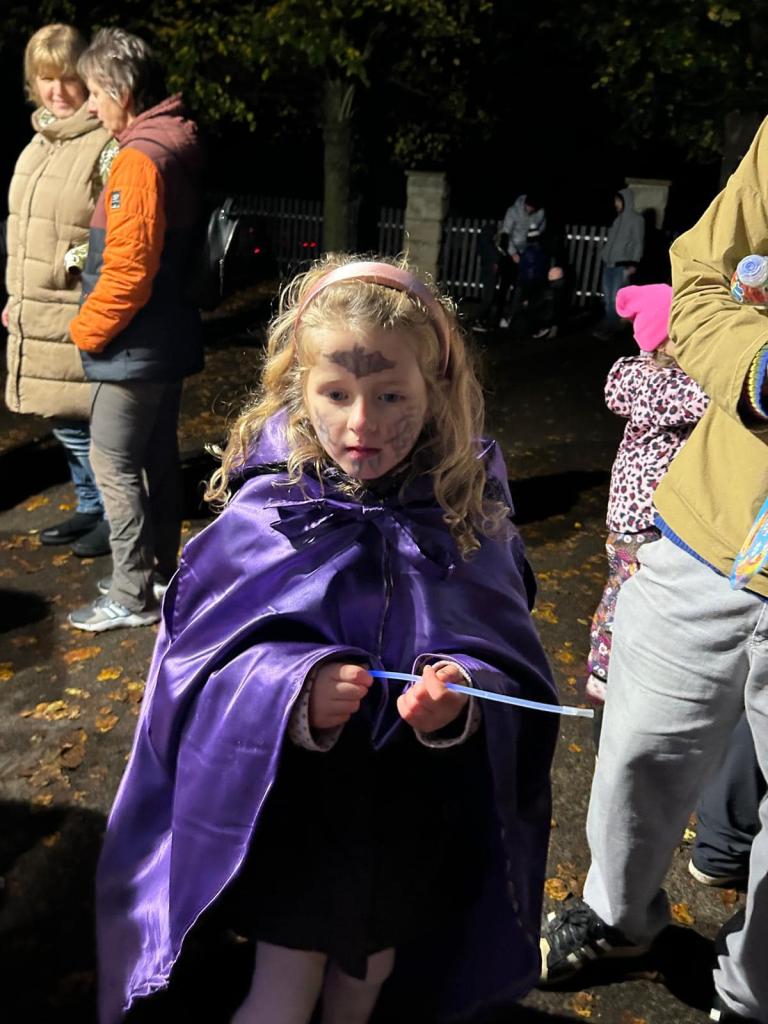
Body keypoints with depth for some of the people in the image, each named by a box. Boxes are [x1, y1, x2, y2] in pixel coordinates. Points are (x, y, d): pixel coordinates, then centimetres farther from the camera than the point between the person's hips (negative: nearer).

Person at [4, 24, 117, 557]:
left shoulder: (107, 145, -11)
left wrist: (84, 260, -23)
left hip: (85, 314, -9)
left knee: (95, 420, 0)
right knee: (65, 420, 16)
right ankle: (90, 507, 32)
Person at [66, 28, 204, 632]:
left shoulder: (139, 159, -18)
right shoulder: (177, 149, 12)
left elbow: (127, 271, -23)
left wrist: (86, 331, -8)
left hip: (136, 346, -10)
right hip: (169, 338, 10)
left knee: (113, 462, -1)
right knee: (158, 456, 16)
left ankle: (131, 597, 8)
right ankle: (160, 571, 29)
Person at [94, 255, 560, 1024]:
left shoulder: (465, 512, -13)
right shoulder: (268, 507, -17)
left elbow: (511, 664, -11)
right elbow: (200, 660, -15)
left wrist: (459, 694, -32)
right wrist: (293, 692, -33)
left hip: (414, 810, 2)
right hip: (289, 805, -2)